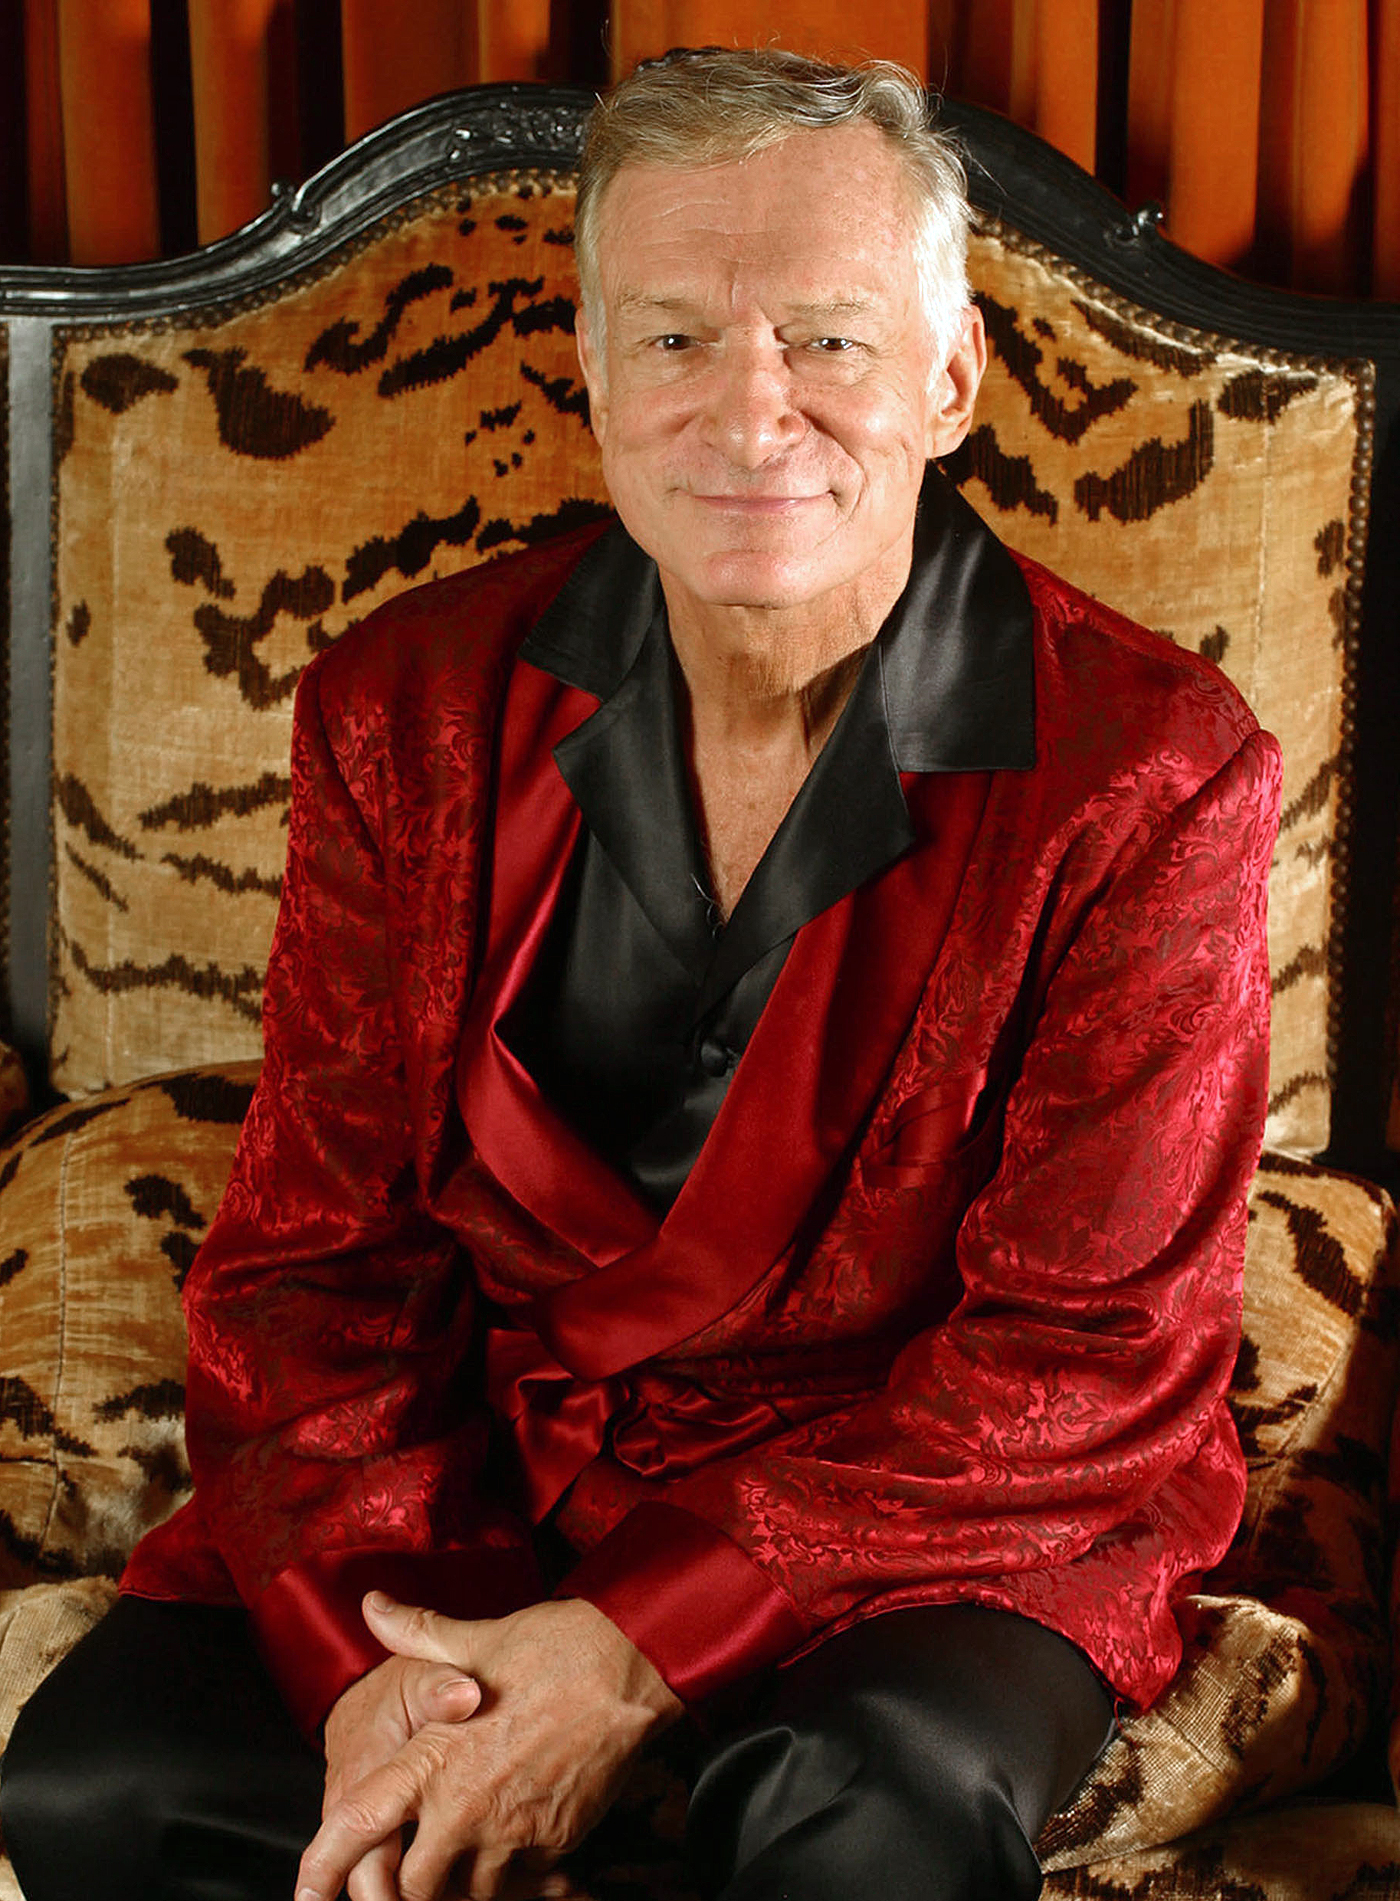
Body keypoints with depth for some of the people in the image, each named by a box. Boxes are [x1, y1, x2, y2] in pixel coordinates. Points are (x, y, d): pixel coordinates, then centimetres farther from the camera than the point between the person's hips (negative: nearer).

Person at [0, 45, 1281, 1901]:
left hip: (932, 1492, -3)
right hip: (478, 1451, 4)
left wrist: (633, 1654, -21)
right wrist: (374, 1655, -18)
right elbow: (312, 1245, -1)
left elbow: (1084, 1359, -14)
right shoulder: (409, 708, -3)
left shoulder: (1152, 770, -13)